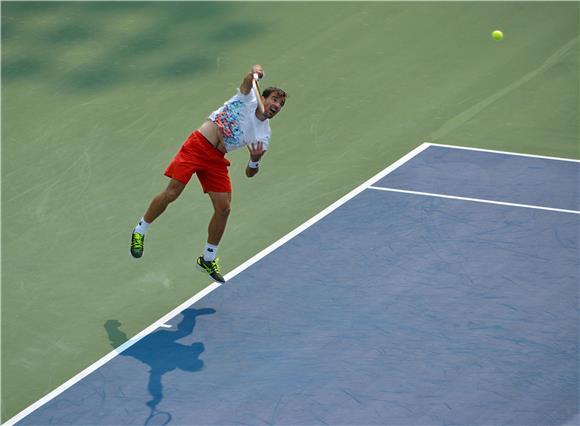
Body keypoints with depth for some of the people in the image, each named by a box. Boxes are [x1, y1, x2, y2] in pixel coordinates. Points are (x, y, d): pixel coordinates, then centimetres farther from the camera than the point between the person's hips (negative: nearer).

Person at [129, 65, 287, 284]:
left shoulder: (263, 135, 5)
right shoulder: (248, 98, 1)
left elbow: (249, 173, 2)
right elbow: (250, 78, -18)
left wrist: (255, 161, -20)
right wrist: (255, 73, -40)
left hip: (216, 159, 4)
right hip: (197, 144, -4)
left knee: (224, 208, -4)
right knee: (171, 193, -13)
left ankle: (208, 259, 17)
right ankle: (139, 231, 11)